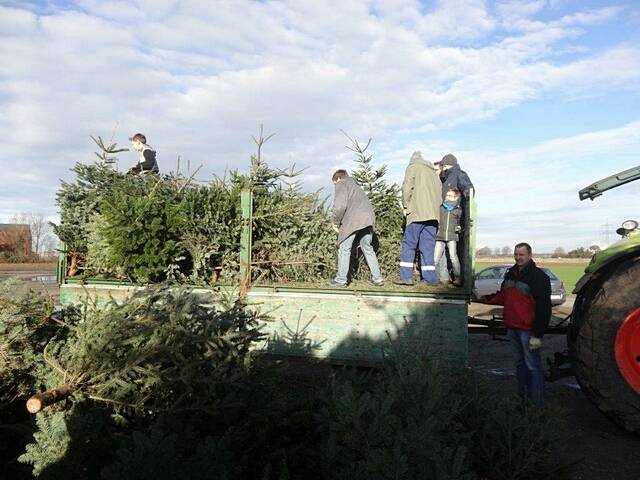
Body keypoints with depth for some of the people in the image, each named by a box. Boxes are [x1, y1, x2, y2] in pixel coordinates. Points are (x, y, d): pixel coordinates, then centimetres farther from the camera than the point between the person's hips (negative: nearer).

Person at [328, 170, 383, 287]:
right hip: (368, 218, 8)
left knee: (344, 248, 4)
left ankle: (341, 280, 9)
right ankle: (377, 278, 17)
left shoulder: (341, 184, 9)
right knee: (367, 248, 18)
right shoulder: (355, 185, 34)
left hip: (353, 220, -7)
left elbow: (340, 205, -9)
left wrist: (336, 222, 4)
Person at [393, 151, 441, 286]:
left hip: (417, 213, -6)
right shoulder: (434, 172, 25)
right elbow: (439, 193, 19)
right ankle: (430, 277, 3)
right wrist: (435, 208, 17)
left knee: (409, 244, -3)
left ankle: (406, 277, -7)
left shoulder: (413, 167, 7)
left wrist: (406, 206, 2)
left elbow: (407, 187, -5)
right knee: (428, 246, 6)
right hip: (433, 214, 6)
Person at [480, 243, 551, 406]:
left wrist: (537, 335, -19)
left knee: (533, 366, -2)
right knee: (520, 363, 17)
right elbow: (503, 296, 22)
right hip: (512, 327, 8)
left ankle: (537, 403, 5)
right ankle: (522, 397, 28)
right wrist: (485, 299, 7)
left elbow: (543, 308, -17)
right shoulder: (511, 274, 11)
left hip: (528, 329, -8)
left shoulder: (538, 277, -13)